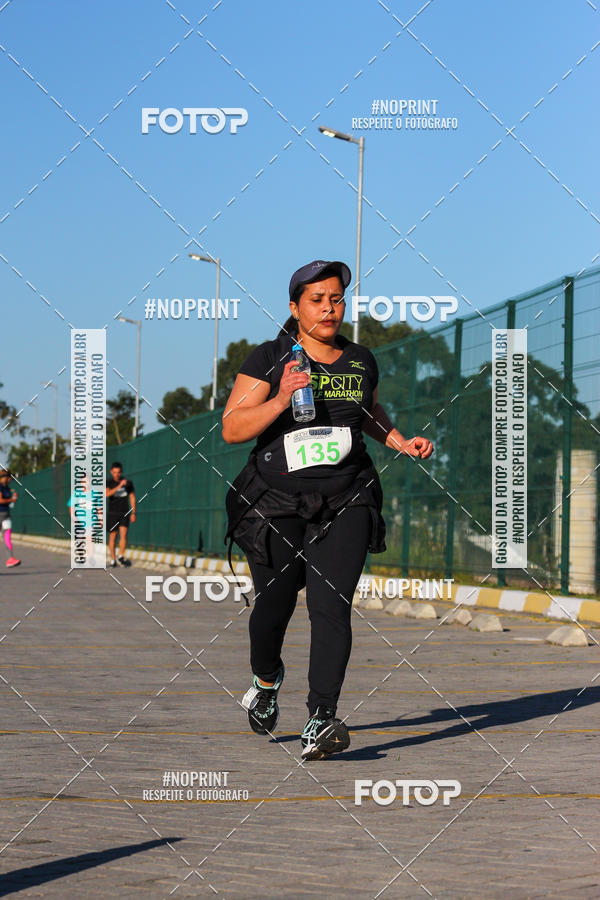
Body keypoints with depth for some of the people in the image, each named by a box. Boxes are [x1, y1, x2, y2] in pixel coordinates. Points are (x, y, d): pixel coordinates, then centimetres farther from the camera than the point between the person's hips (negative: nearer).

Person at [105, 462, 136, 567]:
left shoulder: (128, 482, 2)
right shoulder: (108, 483, -3)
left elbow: (132, 497, 10)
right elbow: (107, 494, -22)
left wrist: (133, 513, 6)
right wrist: (119, 485, -31)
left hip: (124, 513, 1)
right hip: (112, 514, -1)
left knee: (123, 534, -15)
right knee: (112, 536, 1)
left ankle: (121, 557, -11)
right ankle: (113, 560, 8)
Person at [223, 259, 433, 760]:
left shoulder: (360, 361, 10)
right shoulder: (269, 360, -3)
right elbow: (232, 429, -9)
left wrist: (402, 443, 14)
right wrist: (280, 401, -23)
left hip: (345, 502, 1)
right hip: (277, 503, -1)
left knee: (331, 606, -14)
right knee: (274, 604, 8)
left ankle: (321, 720, -20)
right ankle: (266, 679, 40)